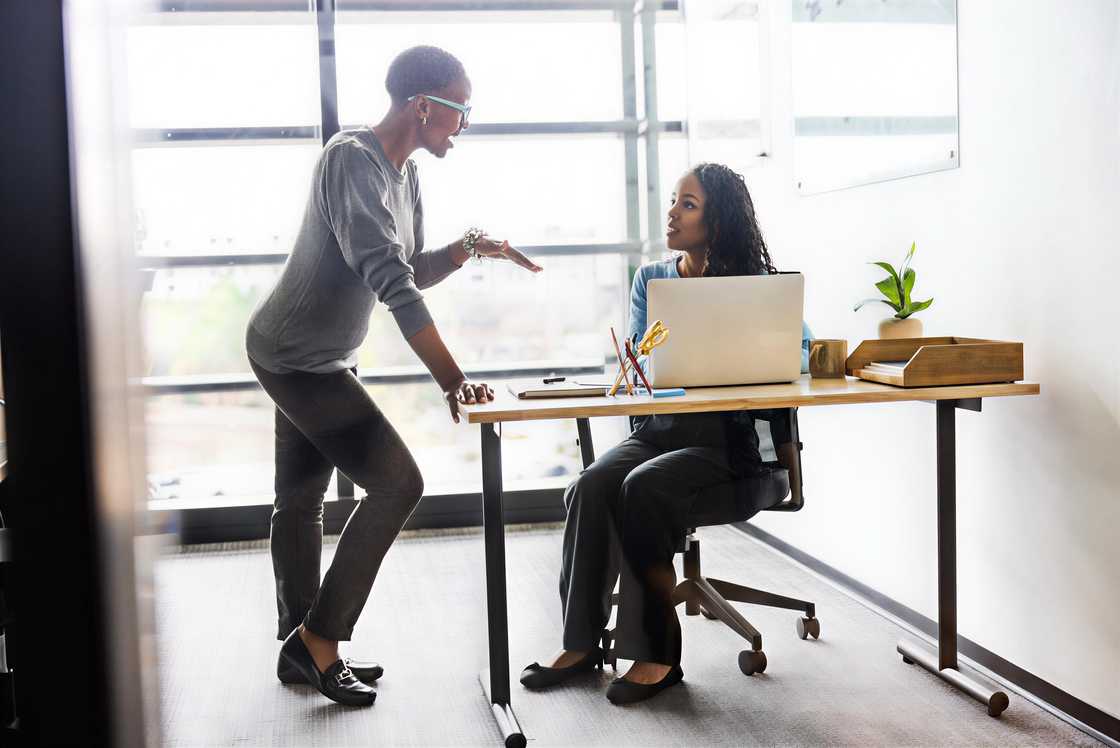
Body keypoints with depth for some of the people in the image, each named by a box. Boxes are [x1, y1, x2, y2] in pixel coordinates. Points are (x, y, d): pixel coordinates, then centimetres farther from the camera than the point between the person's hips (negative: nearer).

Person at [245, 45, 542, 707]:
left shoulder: (405, 173, 6)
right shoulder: (353, 160, -24)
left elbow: (413, 271, 13)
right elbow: (392, 283, -33)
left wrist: (465, 249, -7)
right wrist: (453, 381, -36)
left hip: (320, 357, 10)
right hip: (297, 358, -10)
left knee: (302, 500, 14)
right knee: (398, 482, -14)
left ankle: (303, 651, 25)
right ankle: (319, 637, -2)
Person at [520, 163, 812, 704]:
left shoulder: (752, 285, 2)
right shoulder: (650, 279, 14)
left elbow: (805, 354, -4)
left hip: (722, 438, -4)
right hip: (656, 429, 4)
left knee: (642, 489, -32)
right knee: (590, 487, -26)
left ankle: (658, 652, -21)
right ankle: (582, 642, -17)